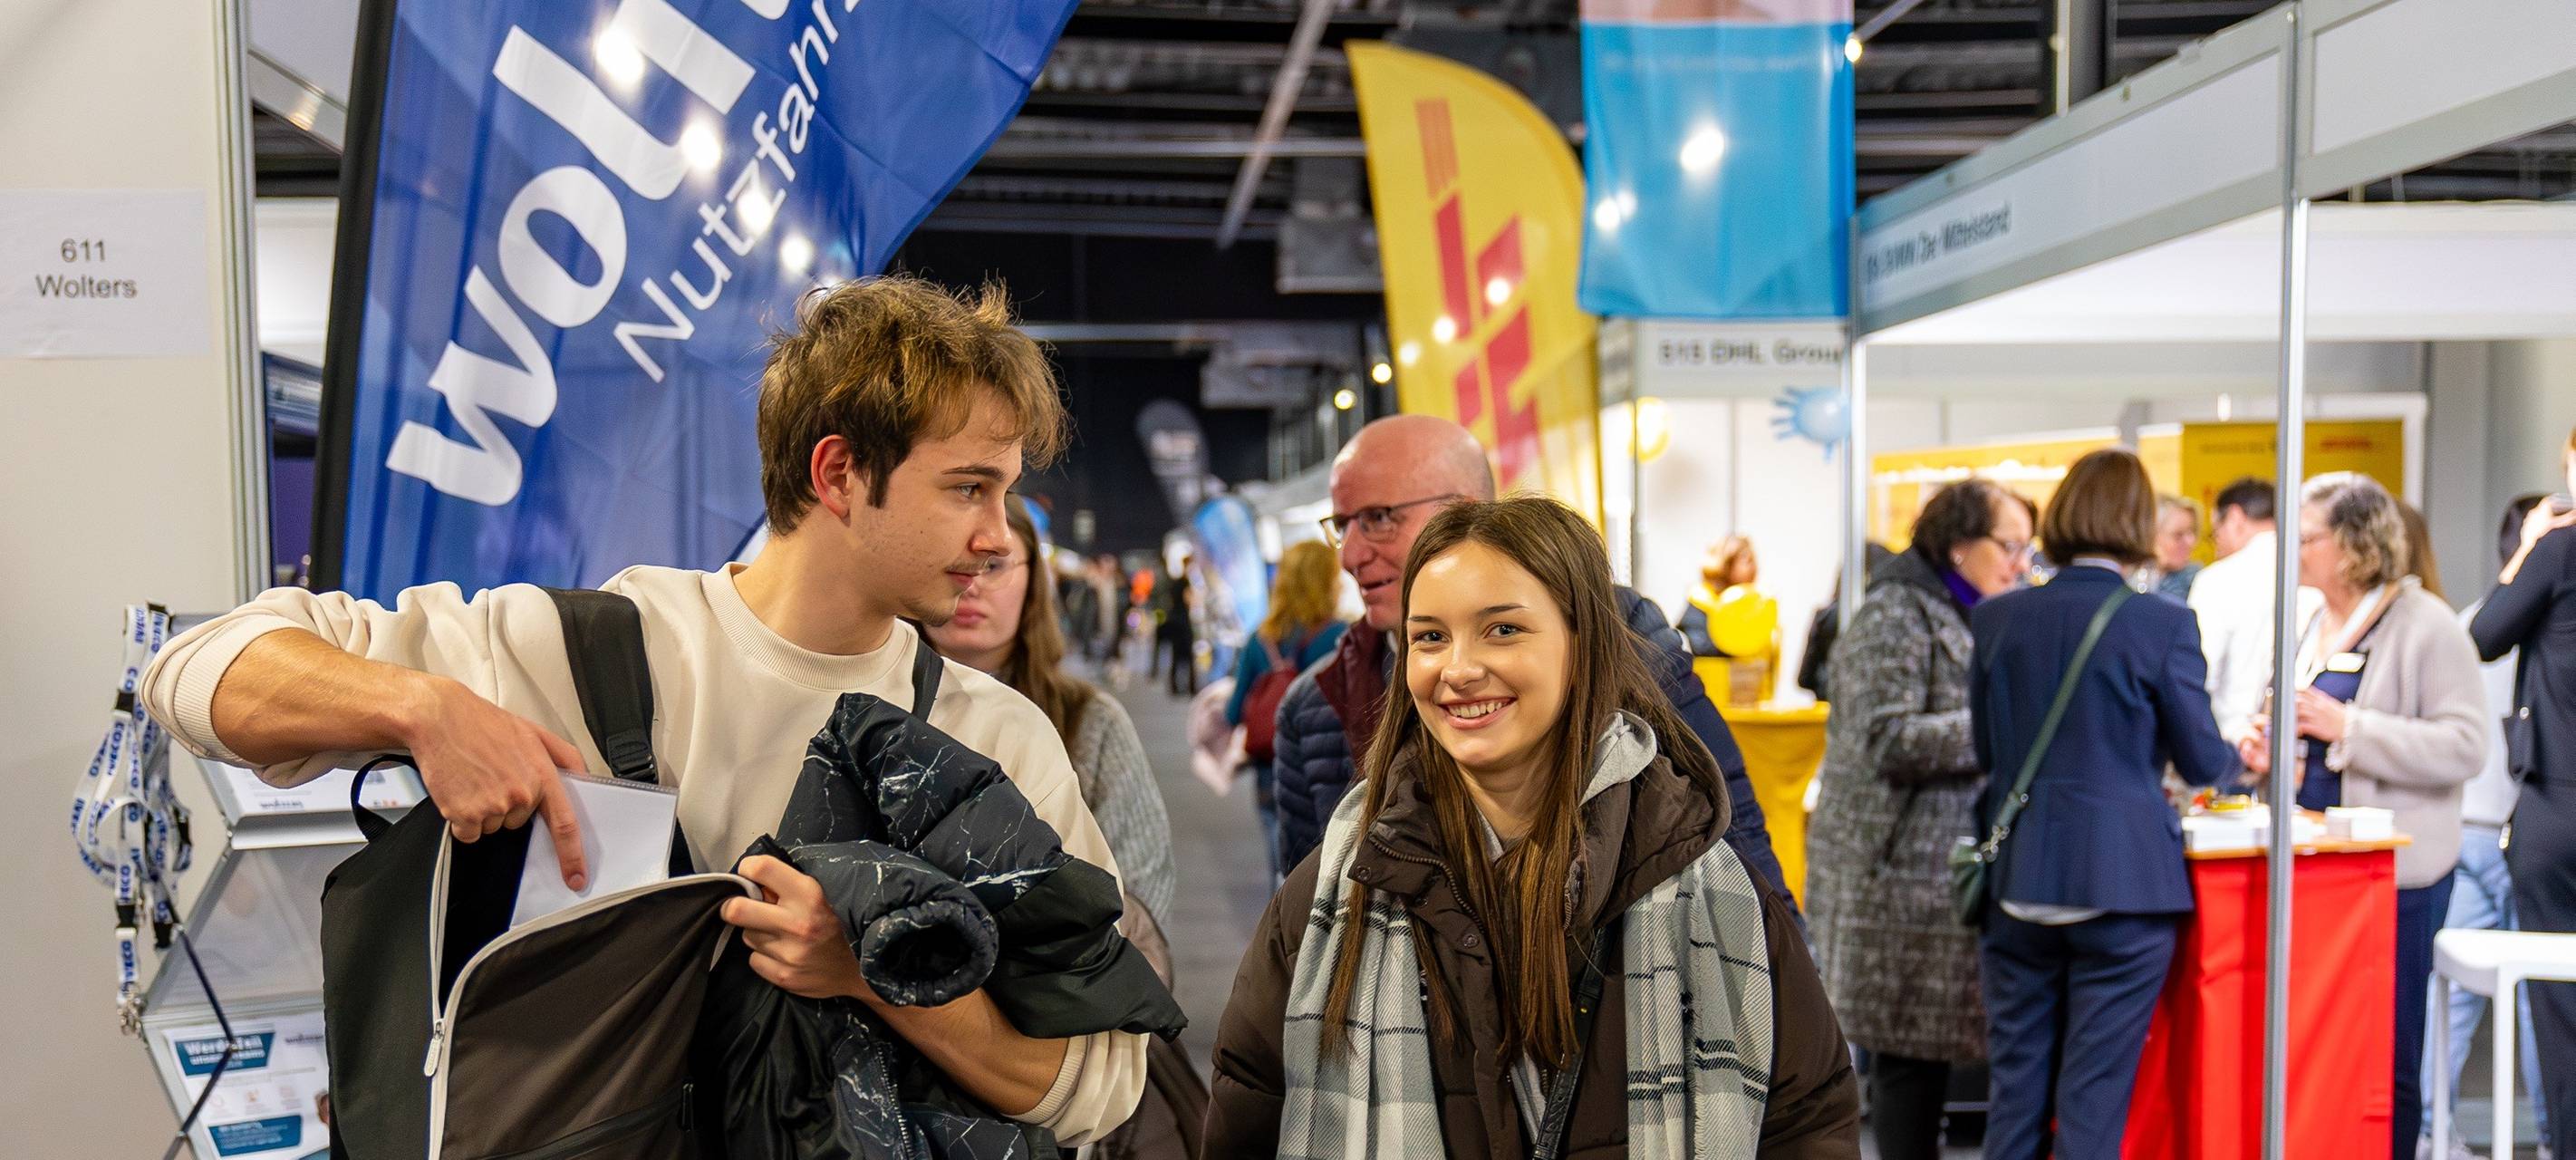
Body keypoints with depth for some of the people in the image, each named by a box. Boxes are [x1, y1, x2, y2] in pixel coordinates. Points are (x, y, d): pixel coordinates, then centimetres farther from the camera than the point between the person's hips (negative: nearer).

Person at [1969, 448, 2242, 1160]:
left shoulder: (1994, 619, 1)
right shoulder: (2162, 626, -9)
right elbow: (2201, 760, 2)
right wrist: (2241, 759, 24)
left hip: (2017, 884, 3)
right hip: (2123, 884, -3)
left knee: (2015, 1089, 11)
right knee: (2094, 1099, 3)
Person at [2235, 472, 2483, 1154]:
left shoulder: (2426, 626, -10)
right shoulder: (2309, 625, 12)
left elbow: (2465, 746, -19)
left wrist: (2347, 727, -24)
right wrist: (2267, 750, 3)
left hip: (2398, 868, -7)